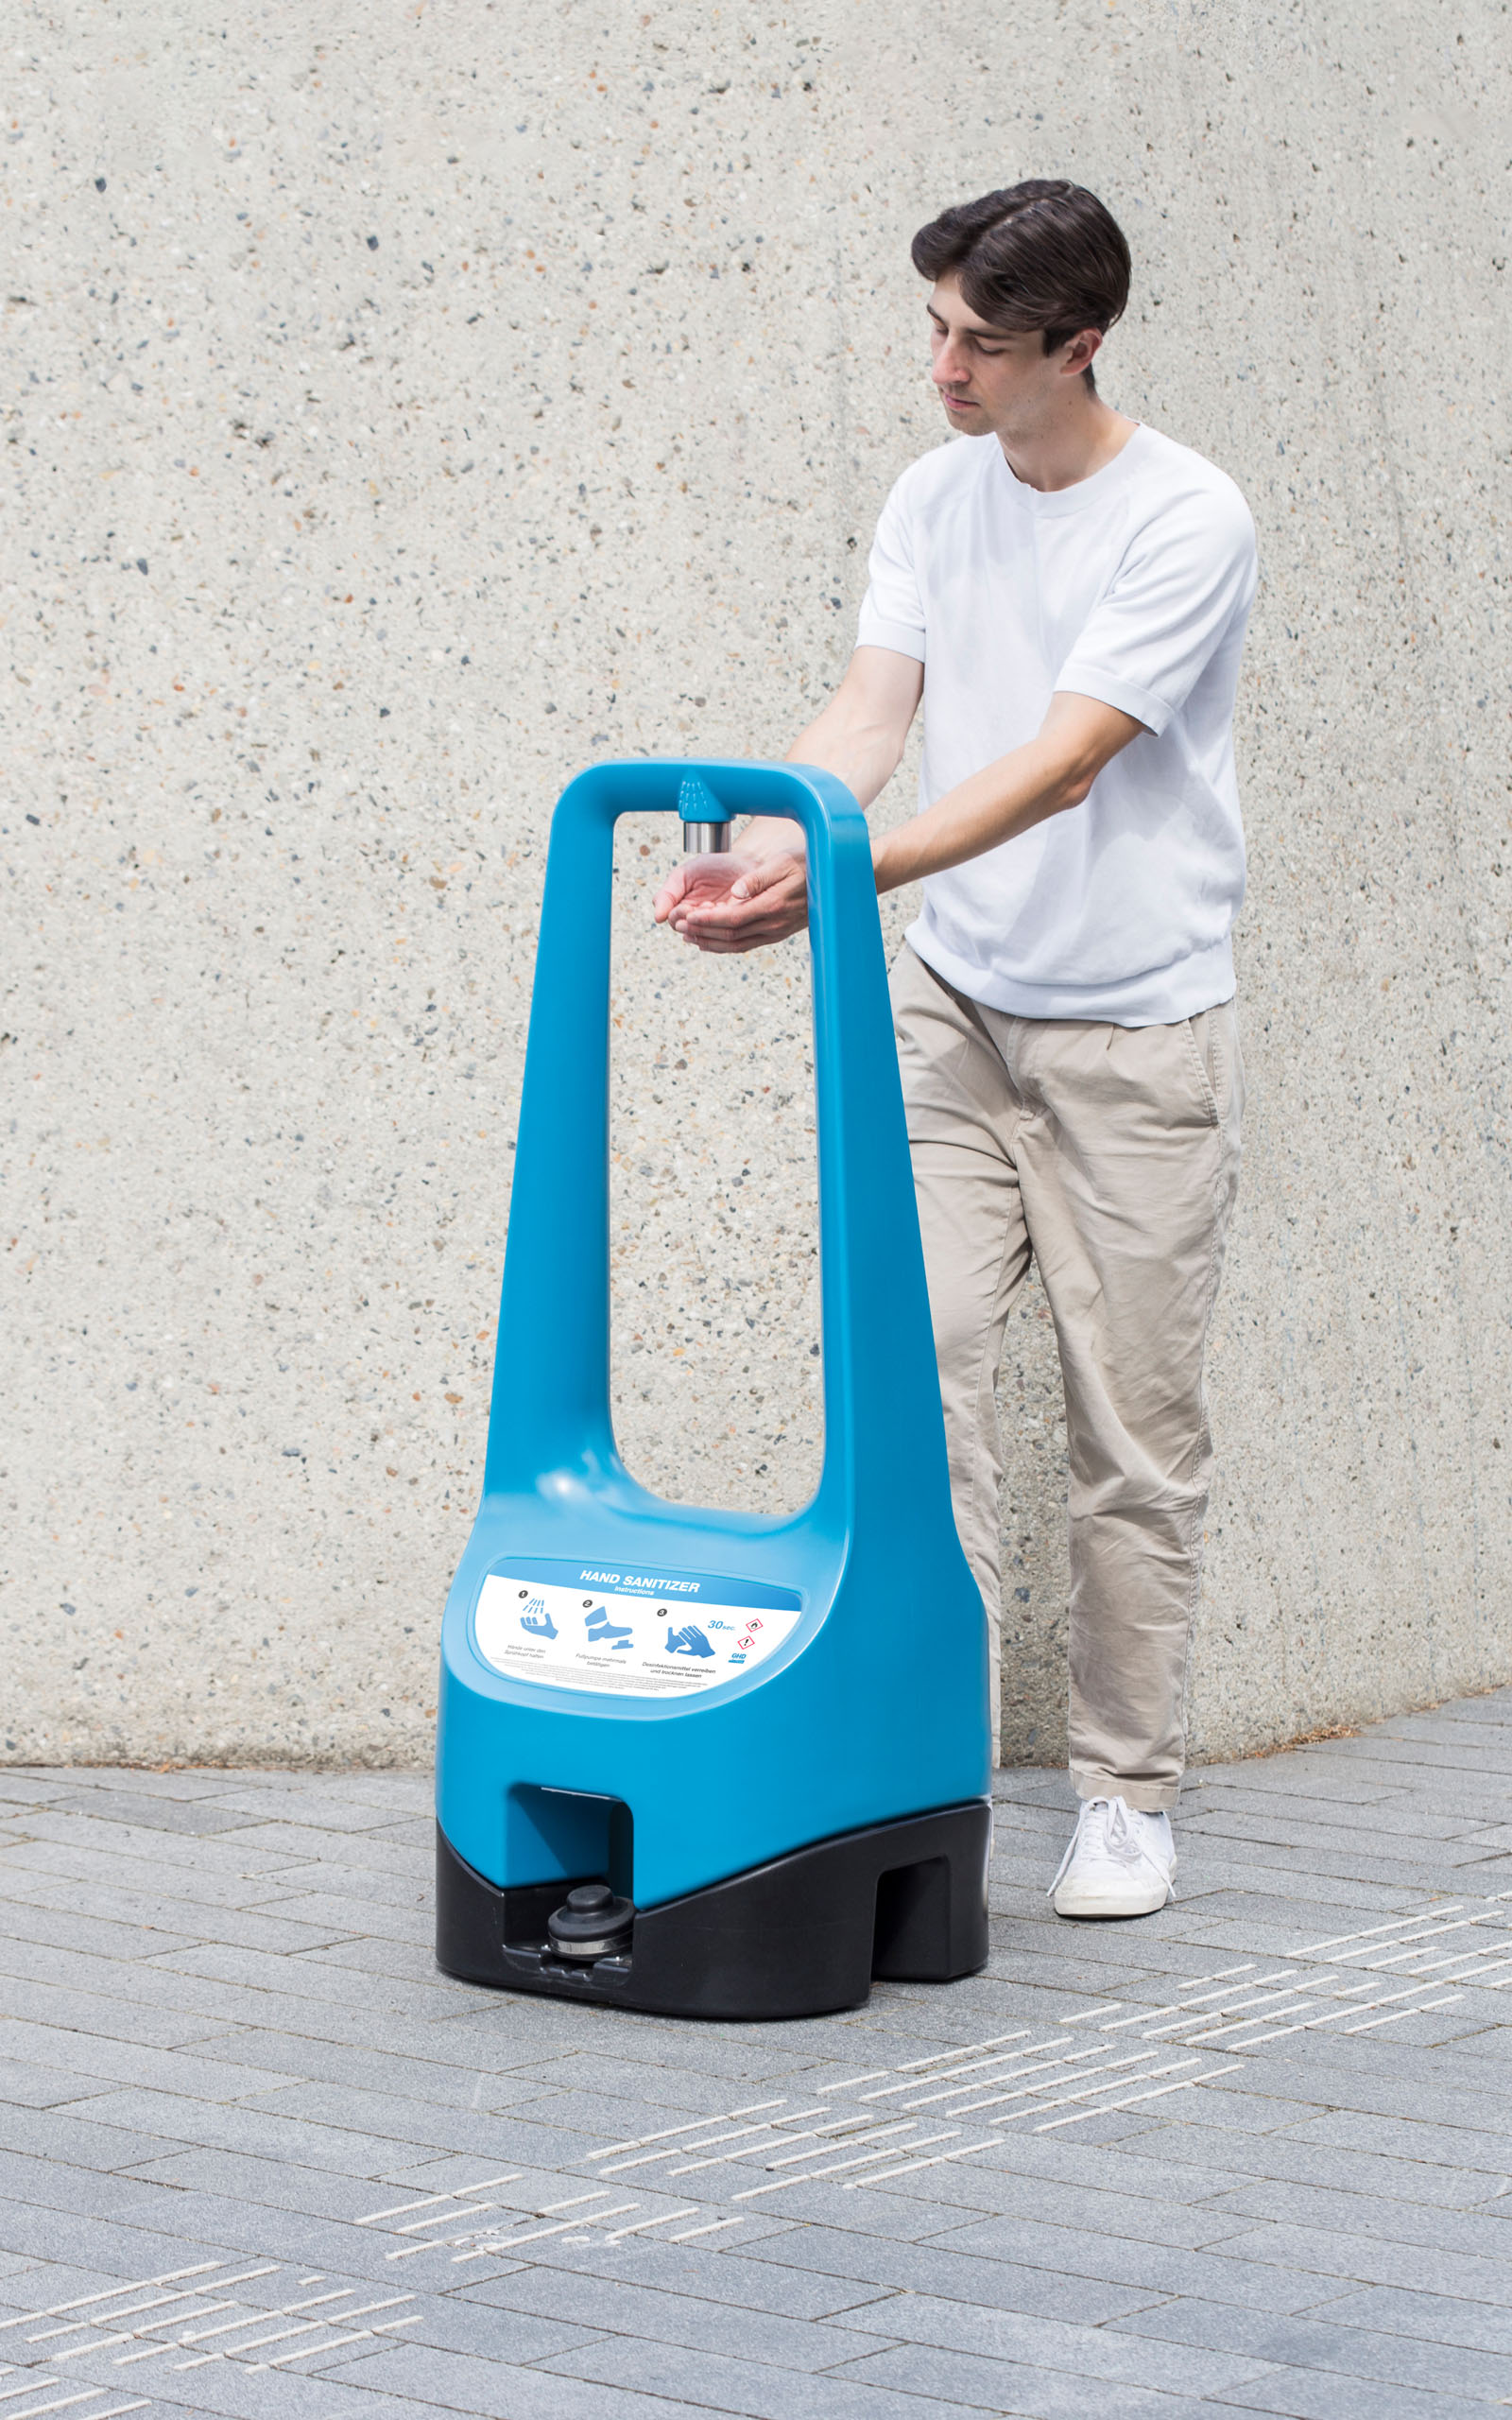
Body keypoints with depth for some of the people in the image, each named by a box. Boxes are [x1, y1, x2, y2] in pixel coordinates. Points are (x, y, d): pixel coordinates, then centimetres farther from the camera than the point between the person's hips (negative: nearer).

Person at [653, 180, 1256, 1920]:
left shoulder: (1187, 519, -13)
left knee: (1133, 1432, 2)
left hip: (1136, 1029, -4)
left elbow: (1060, 763, -21)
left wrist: (841, 881, -31)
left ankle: (1126, 1796, 13)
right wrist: (761, 848, -24)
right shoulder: (934, 499, 6)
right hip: (953, 1008, 4)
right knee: (918, 1371, -5)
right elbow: (872, 708, -3)